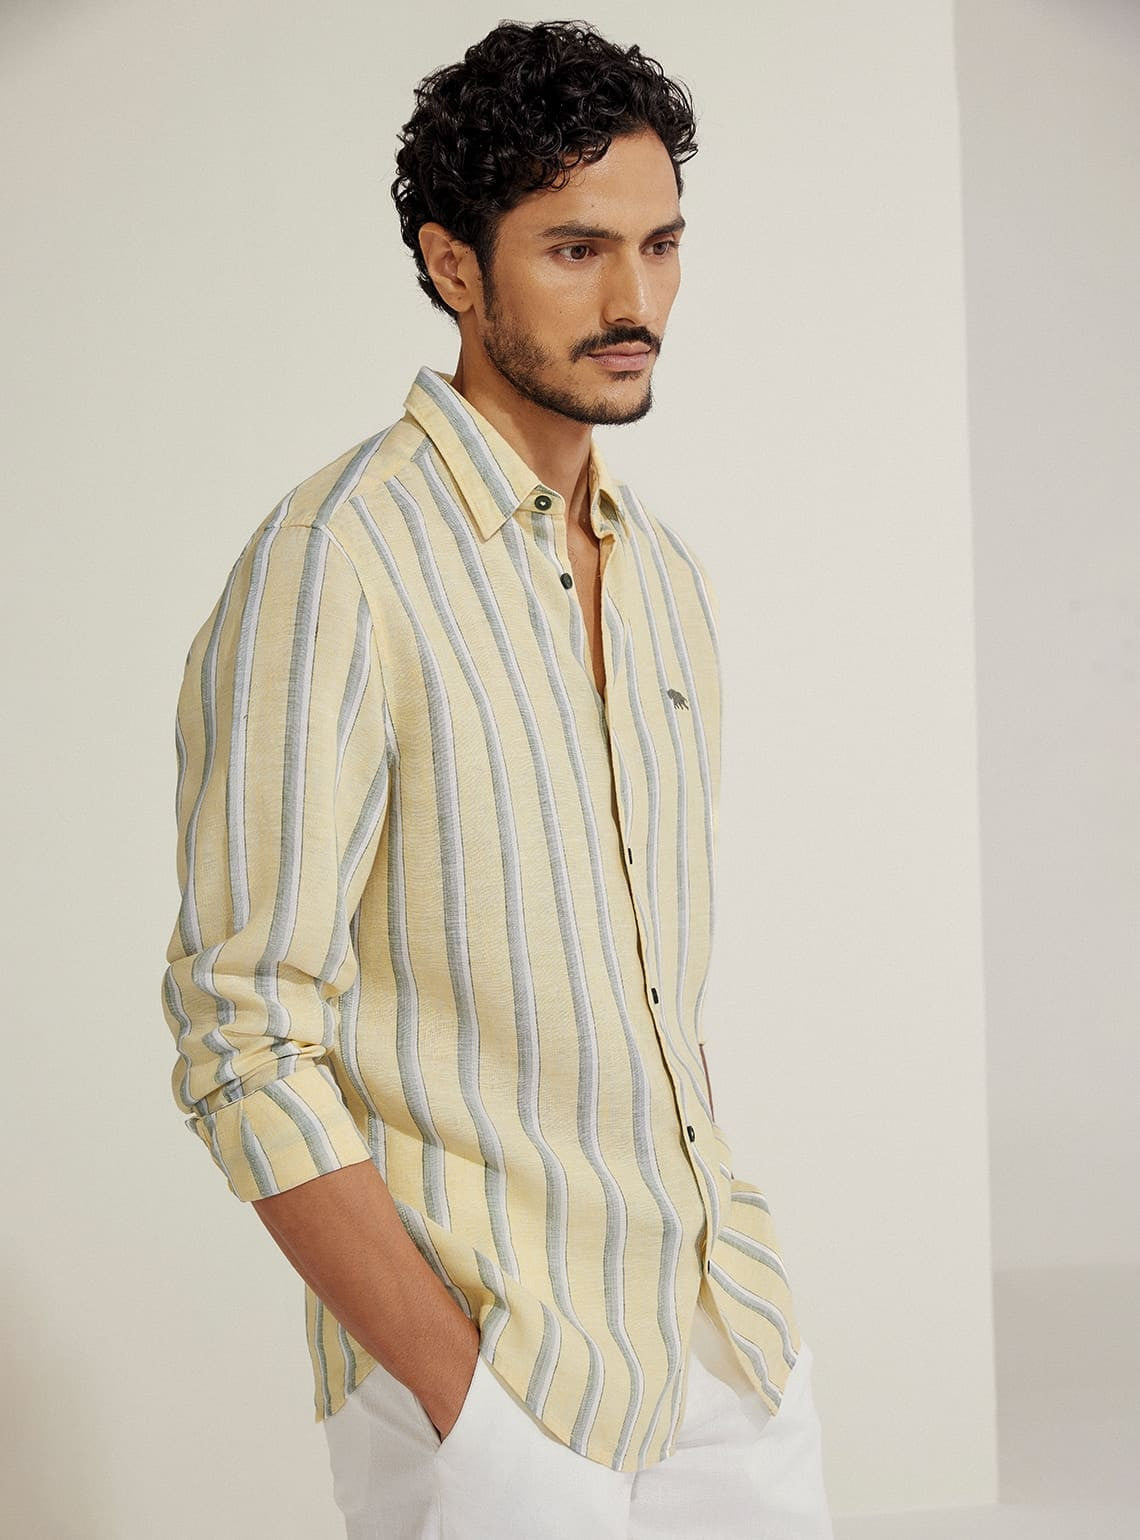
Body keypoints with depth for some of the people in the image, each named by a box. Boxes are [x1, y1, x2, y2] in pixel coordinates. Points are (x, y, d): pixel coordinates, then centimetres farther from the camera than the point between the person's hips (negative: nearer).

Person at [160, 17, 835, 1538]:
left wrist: (732, 1279, 13)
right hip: (488, 1370, -6)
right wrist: (464, 1395, -19)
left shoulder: (668, 577, 10)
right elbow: (245, 1042, -17)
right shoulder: (332, 565, -14)